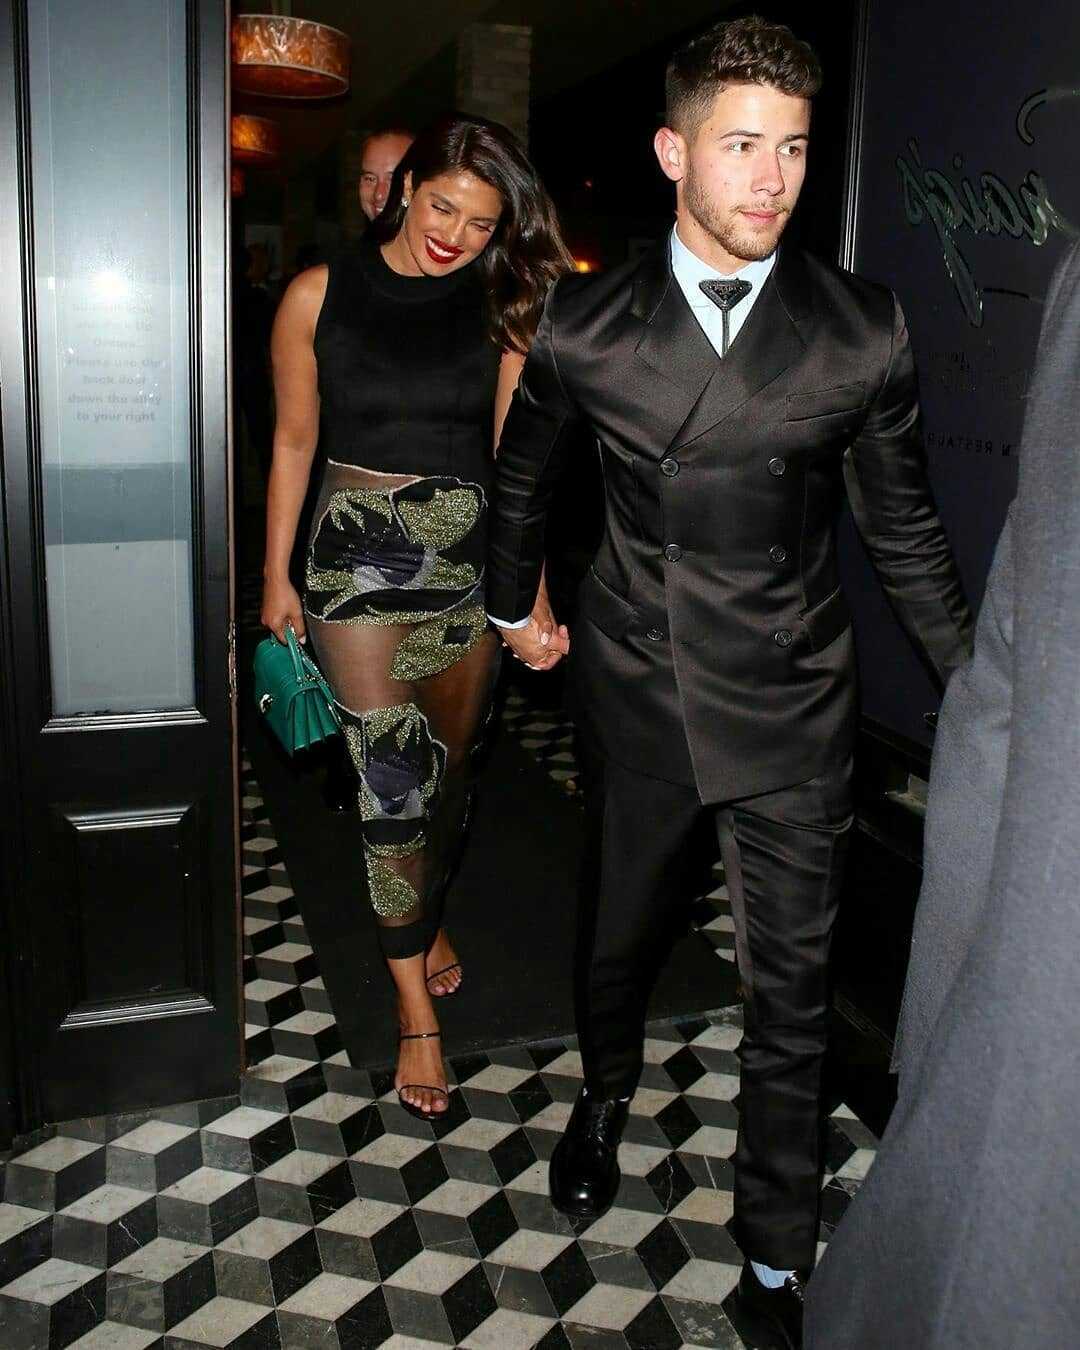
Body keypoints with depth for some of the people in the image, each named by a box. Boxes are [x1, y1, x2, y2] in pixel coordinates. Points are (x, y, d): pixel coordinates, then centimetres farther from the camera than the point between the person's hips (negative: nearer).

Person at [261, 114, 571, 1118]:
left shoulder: (500, 308, 2)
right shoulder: (320, 295, -1)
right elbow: (293, 441, 4)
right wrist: (277, 575, 4)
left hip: (472, 555, 3)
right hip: (359, 553, -2)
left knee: (450, 761, 14)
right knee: (393, 772, -6)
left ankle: (426, 911, 43)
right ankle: (418, 1011, 5)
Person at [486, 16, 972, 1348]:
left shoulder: (863, 331, -6)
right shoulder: (582, 326, -5)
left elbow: (903, 527, 3)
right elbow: (522, 476, 13)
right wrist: (513, 604, 21)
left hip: (791, 699, 0)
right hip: (638, 686, 1)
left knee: (790, 985, 5)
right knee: (619, 923, 19)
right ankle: (604, 1096, 52)